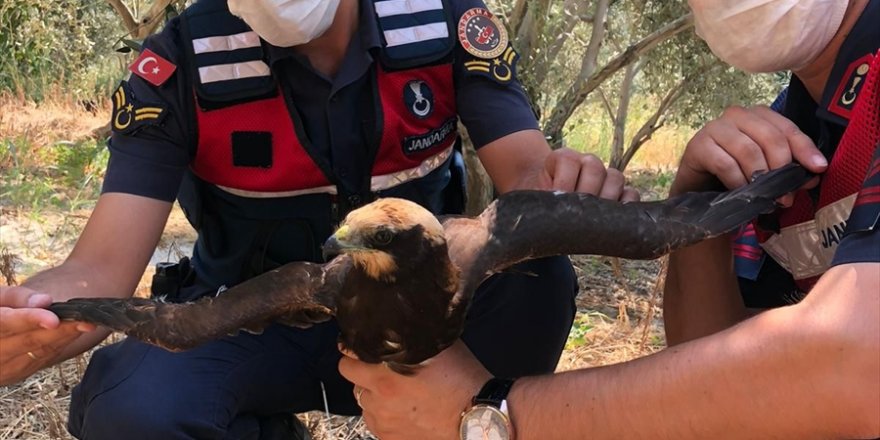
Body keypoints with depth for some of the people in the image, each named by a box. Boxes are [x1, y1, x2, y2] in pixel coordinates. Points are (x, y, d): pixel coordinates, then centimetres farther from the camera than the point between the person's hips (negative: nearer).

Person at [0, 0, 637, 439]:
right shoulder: (180, 65, -17)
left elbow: (528, 173, -17)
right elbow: (102, 270, -22)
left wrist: (573, 189, -43)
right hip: (256, 324, 0)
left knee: (535, 279, -30)